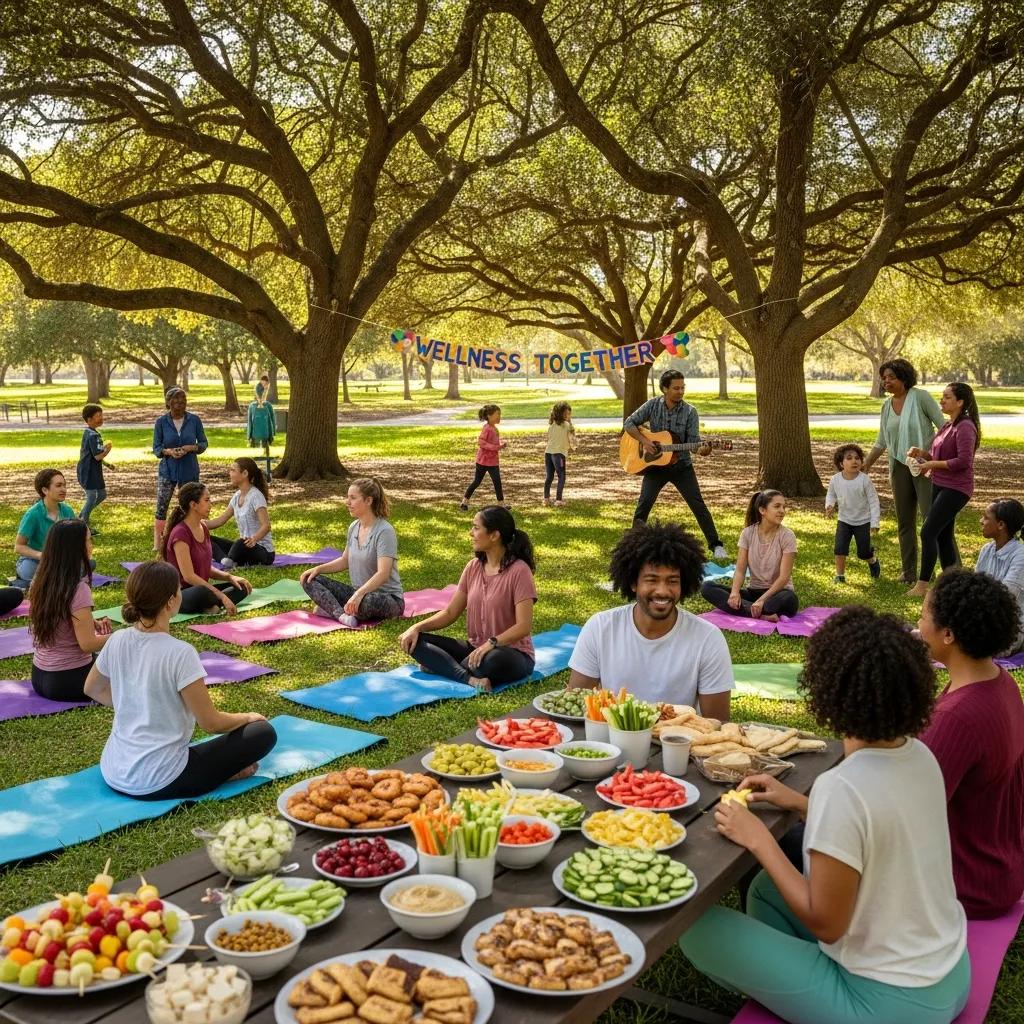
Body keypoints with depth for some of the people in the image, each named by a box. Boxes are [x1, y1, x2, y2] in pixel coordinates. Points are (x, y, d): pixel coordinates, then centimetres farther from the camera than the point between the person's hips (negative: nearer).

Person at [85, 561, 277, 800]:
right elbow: (210, 722, -14)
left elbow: (92, 689, 18)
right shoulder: (179, 653, -20)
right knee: (264, 732, 1)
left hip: (113, 774, 6)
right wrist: (247, 717, 5)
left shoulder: (117, 641, -1)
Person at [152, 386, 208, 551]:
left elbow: (203, 443, 4)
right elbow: (156, 448, -1)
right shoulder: (161, 422, -3)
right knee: (161, 508, -4)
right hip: (167, 470, -1)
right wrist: (168, 451, -21)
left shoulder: (194, 420, -1)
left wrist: (191, 447, -16)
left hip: (189, 470, 1)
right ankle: (157, 545, 5)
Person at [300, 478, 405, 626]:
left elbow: (383, 574, -27)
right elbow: (345, 561, 21)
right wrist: (318, 568, 6)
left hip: (389, 597, -8)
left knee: (368, 601, -43)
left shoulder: (384, 531, -17)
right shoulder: (354, 527, 7)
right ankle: (342, 614, -28)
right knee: (310, 580, -5)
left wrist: (359, 594, -40)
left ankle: (331, 609, -15)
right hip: (358, 592, 8)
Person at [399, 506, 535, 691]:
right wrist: (417, 627, -7)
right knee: (415, 641, -11)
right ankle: (469, 678, -30)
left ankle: (440, 665, -18)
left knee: (495, 660, -42)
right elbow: (450, 612, 8)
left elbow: (524, 626, -20)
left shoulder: (519, 571, -14)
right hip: (475, 648, 7)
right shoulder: (473, 567, 5)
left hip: (512, 652, -6)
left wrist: (491, 643, -34)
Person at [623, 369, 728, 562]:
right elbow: (629, 423, -1)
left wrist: (702, 450, -31)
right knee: (644, 504, -10)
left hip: (681, 466, 0)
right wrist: (644, 441, -14)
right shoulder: (653, 405, -4)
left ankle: (716, 546, 2)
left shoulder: (689, 411, -7)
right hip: (655, 465, 1)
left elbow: (693, 441, -9)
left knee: (698, 505, -5)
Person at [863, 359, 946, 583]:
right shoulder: (887, 405, 10)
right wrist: (864, 466, 13)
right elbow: (881, 442, 17)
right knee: (904, 521, 9)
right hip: (899, 466, 6)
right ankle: (909, 572, 18)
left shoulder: (920, 396, -8)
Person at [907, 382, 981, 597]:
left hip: (955, 489, -9)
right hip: (940, 486, 10)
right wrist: (922, 453, 3)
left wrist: (932, 464, -17)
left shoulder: (965, 427, -16)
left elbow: (963, 461, -23)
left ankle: (922, 586, -6)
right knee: (943, 535, 12)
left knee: (928, 532, -11)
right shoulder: (948, 426, 13)